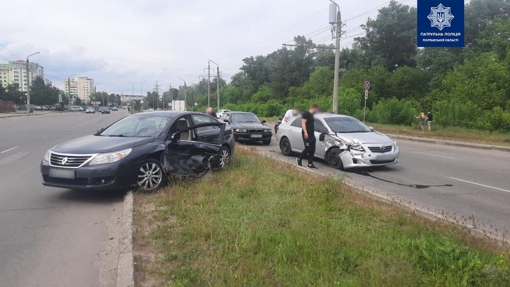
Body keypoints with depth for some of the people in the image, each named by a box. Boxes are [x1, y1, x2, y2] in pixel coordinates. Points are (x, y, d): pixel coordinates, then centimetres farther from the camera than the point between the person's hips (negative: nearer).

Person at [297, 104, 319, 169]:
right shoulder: (306, 114, -9)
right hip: (306, 135, -9)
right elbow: (303, 123, -17)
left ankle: (310, 164, 9)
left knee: (312, 150, 5)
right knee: (308, 149, -10)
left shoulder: (311, 115, 19)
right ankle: (299, 159, 11)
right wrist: (305, 132, -26)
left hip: (312, 135, 9)